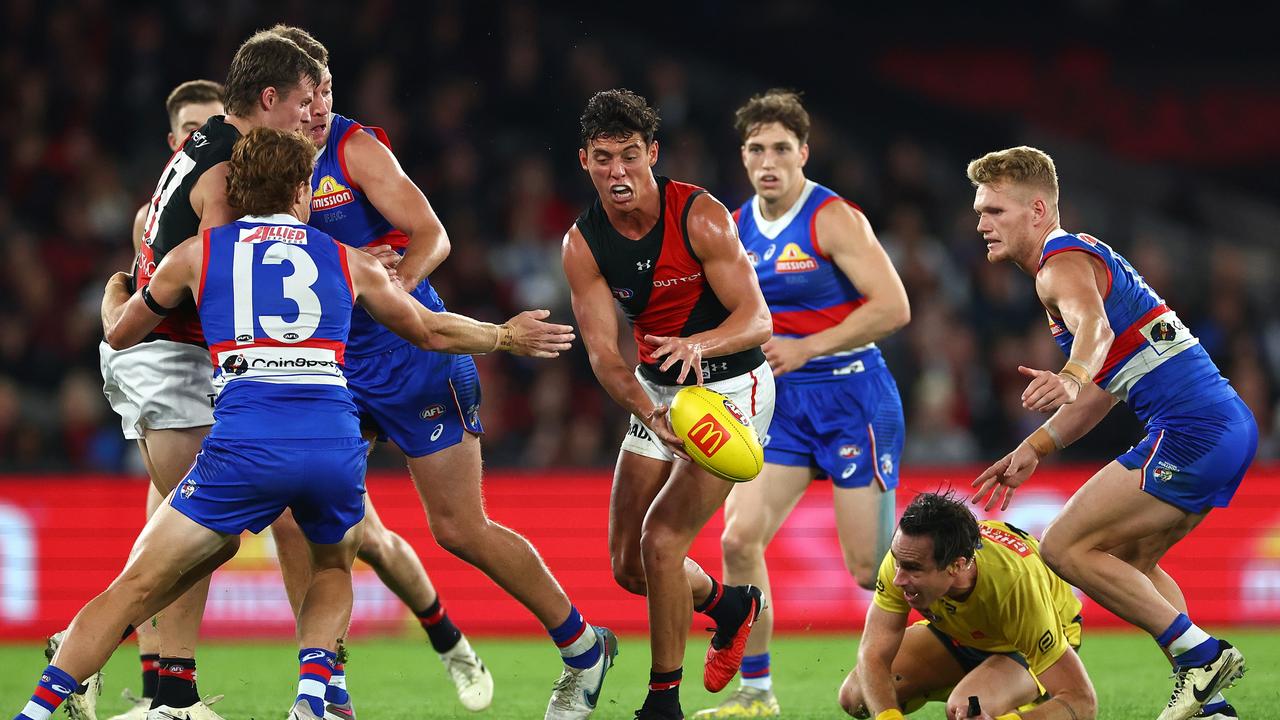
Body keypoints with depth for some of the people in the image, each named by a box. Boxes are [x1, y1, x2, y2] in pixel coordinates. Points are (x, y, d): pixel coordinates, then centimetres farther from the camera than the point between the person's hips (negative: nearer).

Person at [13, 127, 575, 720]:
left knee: (136, 587, 3)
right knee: (335, 567, 30)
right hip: (336, 443, 2)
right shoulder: (347, 261, 20)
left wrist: (115, 288, 56)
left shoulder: (197, 254, 17)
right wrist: (508, 336, 53)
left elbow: (120, 333, 33)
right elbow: (431, 332, 35)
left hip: (245, 443, -2)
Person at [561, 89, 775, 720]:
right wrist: (651, 415, -33)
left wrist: (697, 345, -42)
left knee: (661, 538, -18)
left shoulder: (701, 217, -20)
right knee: (628, 566, 5)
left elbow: (757, 320, -21)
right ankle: (729, 605, 36)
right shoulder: (583, 245, -9)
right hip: (657, 391, 6)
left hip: (730, 388, -5)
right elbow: (603, 353, -14)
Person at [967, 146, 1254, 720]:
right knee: (1128, 559, 22)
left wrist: (1070, 379, -54)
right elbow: (1105, 388, 29)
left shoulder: (1064, 262, -9)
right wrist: (1033, 450, 25)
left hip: (1193, 432, -10)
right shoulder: (1081, 255, 23)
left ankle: (1199, 655, -8)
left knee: (1065, 547, -8)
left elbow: (1096, 326, -33)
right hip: (1229, 425, 10)